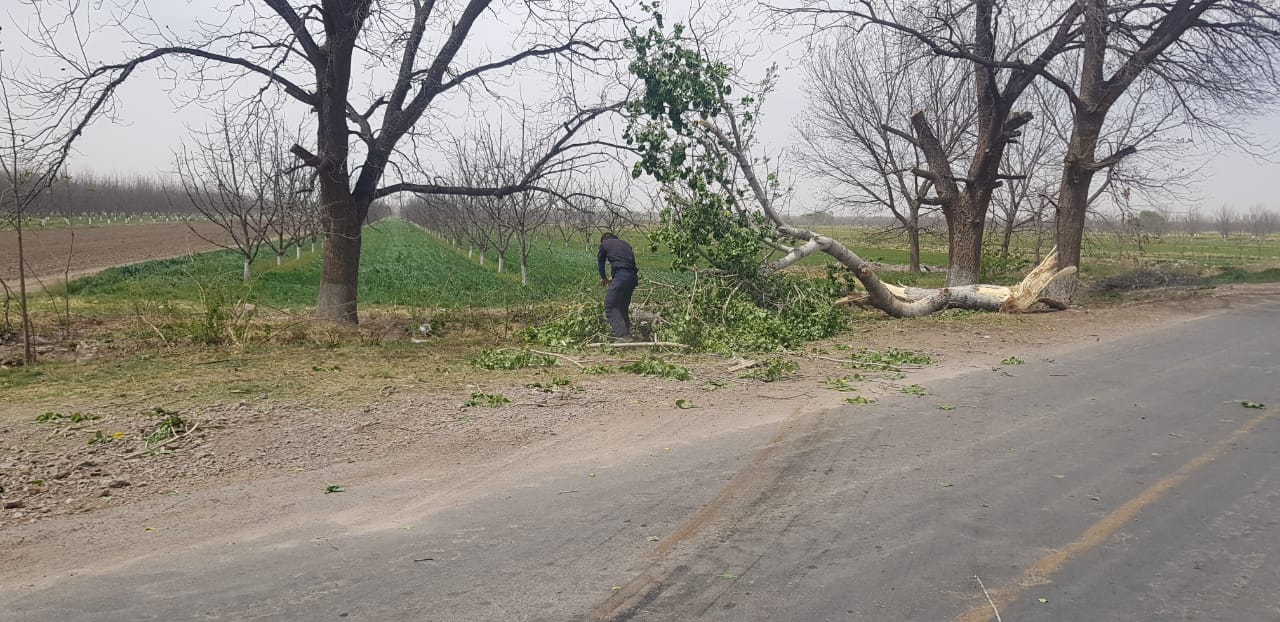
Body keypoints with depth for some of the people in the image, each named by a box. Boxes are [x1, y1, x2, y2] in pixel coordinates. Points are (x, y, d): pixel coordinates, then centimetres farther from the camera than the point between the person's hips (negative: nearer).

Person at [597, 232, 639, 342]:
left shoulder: (604, 244, 13)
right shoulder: (625, 243, 28)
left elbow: (600, 263, 22)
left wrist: (604, 278, 40)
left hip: (621, 275, -7)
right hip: (633, 277, 7)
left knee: (610, 307, -5)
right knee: (623, 307, 20)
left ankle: (623, 335, -17)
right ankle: (625, 331, 21)